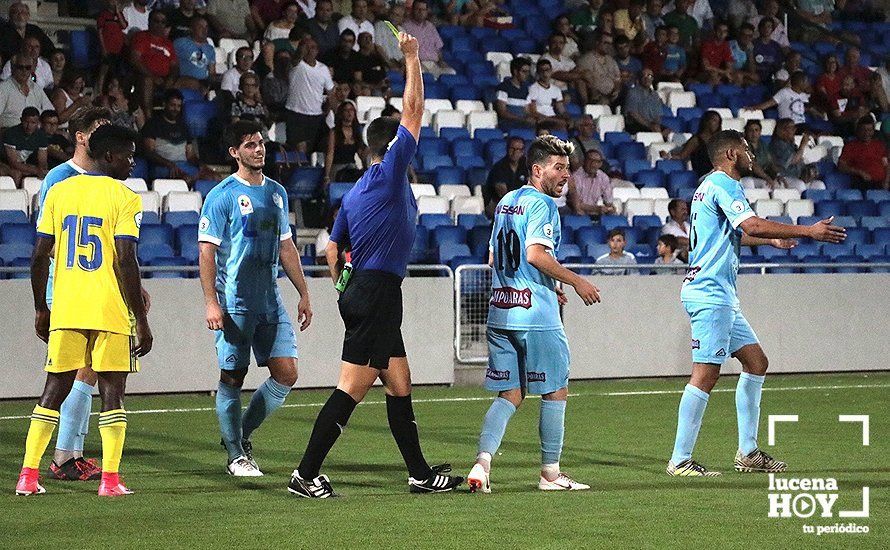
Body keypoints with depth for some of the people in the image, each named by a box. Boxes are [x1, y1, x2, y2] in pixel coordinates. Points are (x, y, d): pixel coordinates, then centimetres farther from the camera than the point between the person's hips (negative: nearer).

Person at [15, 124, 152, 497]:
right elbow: (125, 263, -13)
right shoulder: (125, 199, -6)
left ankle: (28, 476, 6)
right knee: (112, 392, 4)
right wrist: (142, 321, -9)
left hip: (65, 310, 4)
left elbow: (40, 257, 7)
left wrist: (41, 309, 17)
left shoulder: (59, 192, 8)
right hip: (111, 312, -4)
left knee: (53, 392, 11)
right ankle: (110, 480, -1)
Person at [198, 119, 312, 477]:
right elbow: (206, 250, -9)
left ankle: (241, 435, 17)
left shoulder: (277, 192, 13)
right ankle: (236, 455, 10)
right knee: (232, 378, 0)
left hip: (271, 302, 6)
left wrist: (304, 294, 17)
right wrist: (211, 302, -17)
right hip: (234, 303, -6)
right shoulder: (222, 196, -6)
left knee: (286, 374, 0)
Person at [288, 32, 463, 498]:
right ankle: (306, 474, -11)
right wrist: (411, 57, 2)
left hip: (359, 291, 9)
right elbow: (413, 110, -7)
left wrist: (347, 291, 26)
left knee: (399, 385, 13)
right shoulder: (390, 172, -7)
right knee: (351, 389, -9)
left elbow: (332, 250, 18)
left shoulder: (354, 193, 15)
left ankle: (420, 474, 17)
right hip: (378, 293, -9)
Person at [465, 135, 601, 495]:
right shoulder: (542, 204, -9)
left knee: (509, 395, 7)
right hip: (537, 315, -8)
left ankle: (482, 462, -11)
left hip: (500, 312, 8)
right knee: (555, 392, 5)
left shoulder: (506, 202, 17)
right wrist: (577, 282, -12)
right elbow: (536, 254, -21)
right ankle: (550, 472, 11)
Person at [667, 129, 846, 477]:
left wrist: (770, 240, 40)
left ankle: (747, 452, 15)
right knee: (706, 373, -13)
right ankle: (680, 461, -12)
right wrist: (808, 232, -21)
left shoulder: (714, 185, 21)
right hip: (710, 294, -11)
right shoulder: (722, 185, -11)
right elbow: (752, 226, -25)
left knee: (755, 361, 13)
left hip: (721, 295, 11)